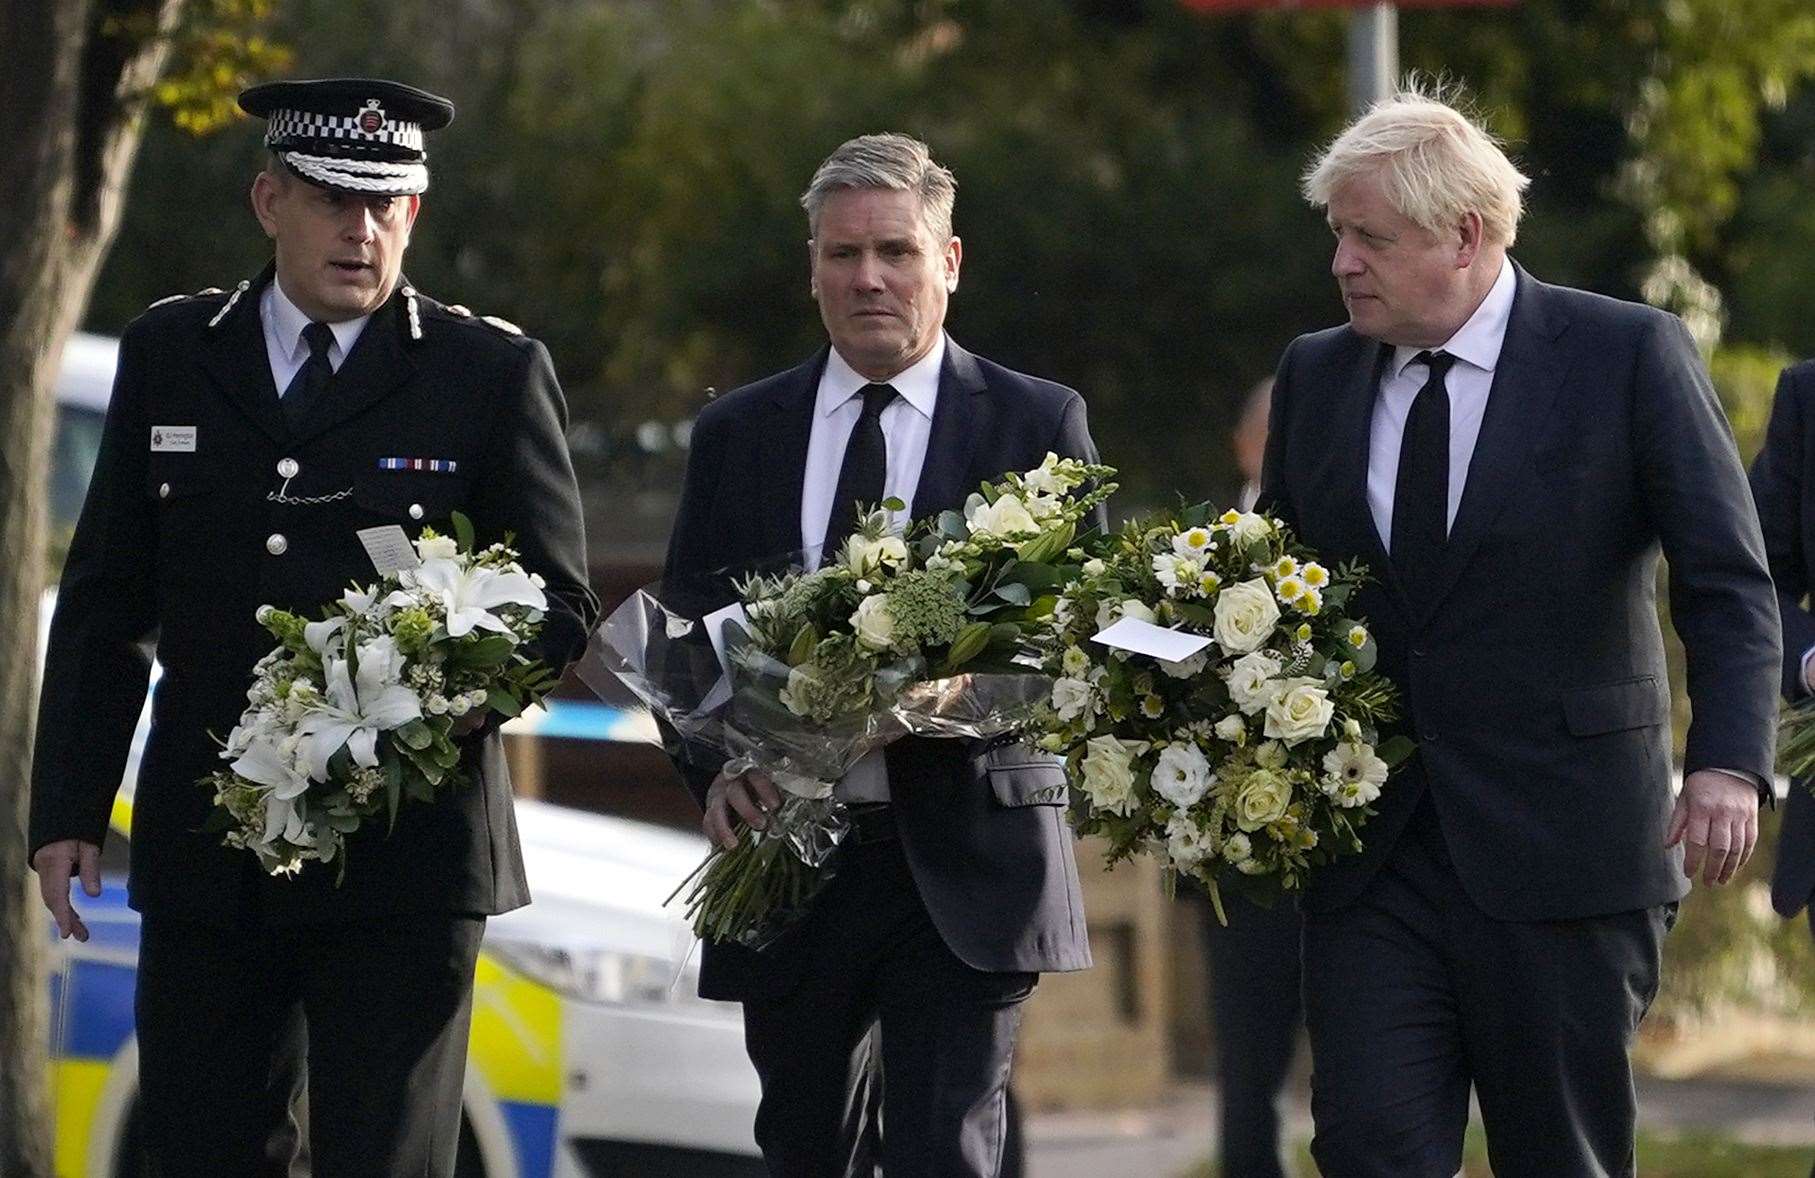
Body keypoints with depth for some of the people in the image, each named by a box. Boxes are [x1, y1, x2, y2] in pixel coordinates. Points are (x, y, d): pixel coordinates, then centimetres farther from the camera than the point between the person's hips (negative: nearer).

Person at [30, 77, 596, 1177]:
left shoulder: (494, 373, 1)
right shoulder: (169, 354, 9)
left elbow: (561, 608, 4)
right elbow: (106, 601, 12)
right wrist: (69, 808, 7)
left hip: (403, 850, -3)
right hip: (205, 853, 3)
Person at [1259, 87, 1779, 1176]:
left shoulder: (1630, 355, -4)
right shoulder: (1316, 376, 10)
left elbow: (1731, 586, -8)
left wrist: (1730, 763, -23)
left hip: (1560, 848, -3)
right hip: (1368, 857, 4)